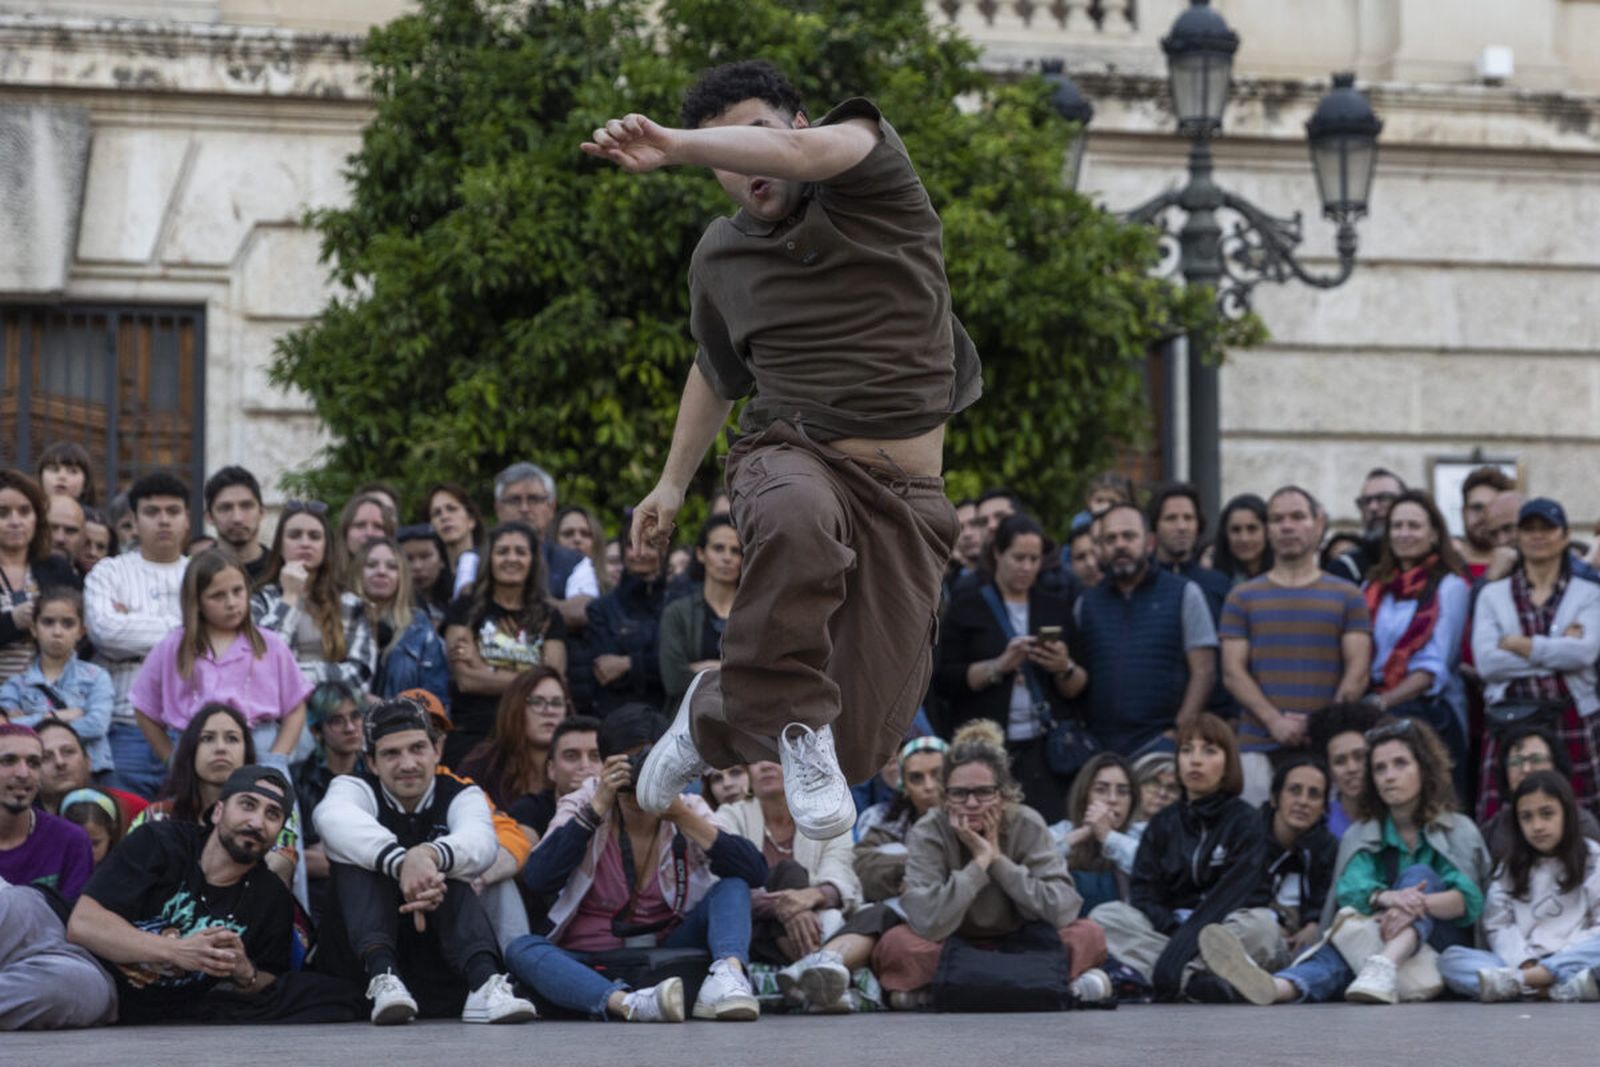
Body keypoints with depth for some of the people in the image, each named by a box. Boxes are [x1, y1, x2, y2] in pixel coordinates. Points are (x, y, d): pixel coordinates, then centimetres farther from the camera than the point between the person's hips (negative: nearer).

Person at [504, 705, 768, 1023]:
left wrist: (682, 817, -20)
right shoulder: (584, 805, -1)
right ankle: (626, 1004, -53)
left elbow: (756, 872, -14)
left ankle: (729, 974, -42)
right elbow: (537, 880, -18)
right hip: (589, 967, -1)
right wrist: (598, 807, -20)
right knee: (522, 950, -30)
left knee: (732, 884, -14)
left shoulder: (689, 811, 1)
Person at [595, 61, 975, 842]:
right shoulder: (720, 257, 10)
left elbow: (800, 151, -26)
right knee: (798, 517, -42)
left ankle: (711, 716, 28)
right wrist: (672, 482, 27)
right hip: (791, 454, 1)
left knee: (859, 748, -3)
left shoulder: (870, 164, -1)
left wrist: (676, 148, -37)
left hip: (905, 495, -1)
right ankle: (796, 718, -24)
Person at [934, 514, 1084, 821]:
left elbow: (1079, 689, 12)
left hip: (1043, 748, 2)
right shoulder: (968, 609, 6)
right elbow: (945, 680, -4)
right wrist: (1000, 666, -14)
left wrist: (1064, 669, -9)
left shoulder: (1055, 609, 15)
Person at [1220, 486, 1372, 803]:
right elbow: (1233, 672, 5)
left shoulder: (1347, 597, 13)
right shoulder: (1243, 597, 13)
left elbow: (1357, 672, 5)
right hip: (1259, 747, 0)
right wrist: (1274, 720, -10)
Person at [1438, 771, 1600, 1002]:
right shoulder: (1510, 868, 17)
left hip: (1574, 960, -3)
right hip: (1520, 962, 3)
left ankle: (1515, 981, -42)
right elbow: (1498, 926, 5)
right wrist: (1525, 964, -13)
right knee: (1450, 959, -22)